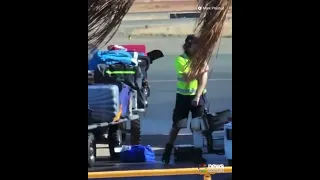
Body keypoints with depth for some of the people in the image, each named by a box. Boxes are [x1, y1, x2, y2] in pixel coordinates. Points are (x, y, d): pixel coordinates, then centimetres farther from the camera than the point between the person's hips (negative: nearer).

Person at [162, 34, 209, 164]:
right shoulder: (180, 60, -9)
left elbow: (203, 79, -8)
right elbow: (188, 78, -19)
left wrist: (197, 97, -15)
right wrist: (200, 71, -23)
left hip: (199, 95, 2)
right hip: (183, 96, -2)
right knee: (177, 125, -2)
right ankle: (169, 148, 12)